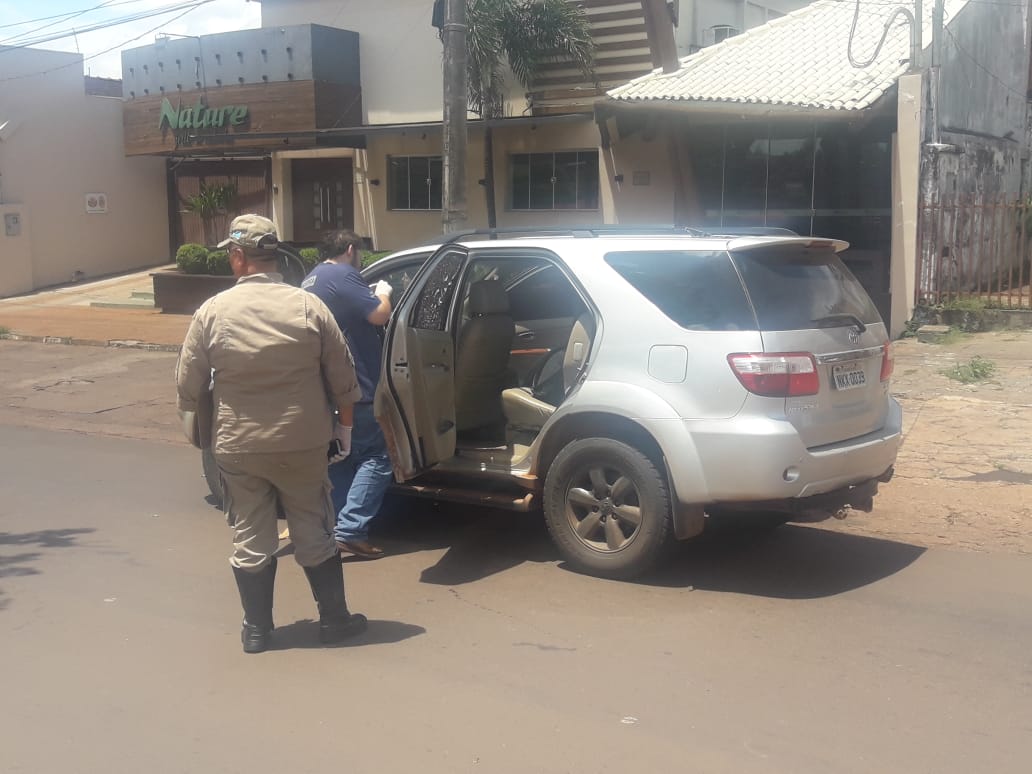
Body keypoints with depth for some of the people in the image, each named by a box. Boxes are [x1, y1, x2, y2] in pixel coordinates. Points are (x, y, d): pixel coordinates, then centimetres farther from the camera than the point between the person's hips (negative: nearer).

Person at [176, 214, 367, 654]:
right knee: (314, 534, 13)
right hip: (303, 445, 0)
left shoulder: (212, 312, -7)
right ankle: (334, 620, 21)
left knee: (251, 540, 12)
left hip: (238, 448, 0)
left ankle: (256, 630, 21)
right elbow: (343, 379, -2)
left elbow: (188, 387, -1)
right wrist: (344, 424, 13)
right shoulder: (308, 306, -7)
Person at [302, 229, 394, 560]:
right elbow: (379, 315, -19)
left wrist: (370, 296, 23)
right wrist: (383, 294, 0)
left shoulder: (311, 280, 18)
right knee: (376, 456, -4)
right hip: (354, 387, -10)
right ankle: (350, 529, -12)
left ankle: (335, 527, 18)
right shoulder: (344, 276, -13)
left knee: (340, 458, 16)